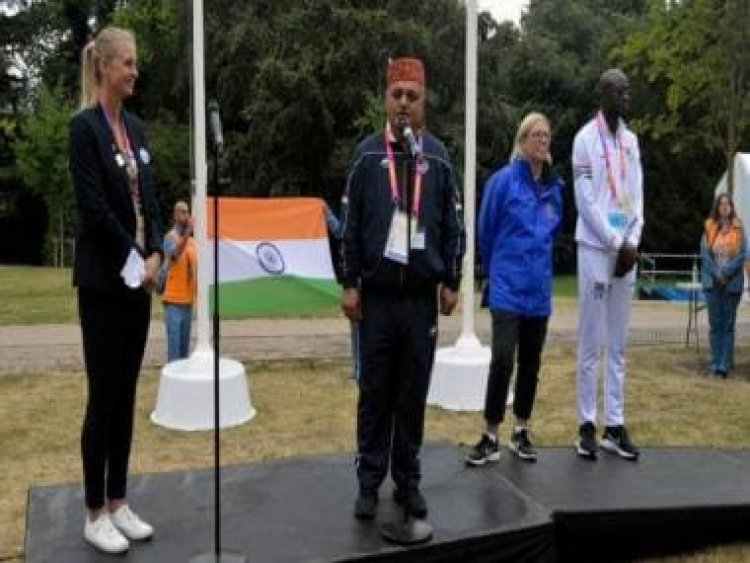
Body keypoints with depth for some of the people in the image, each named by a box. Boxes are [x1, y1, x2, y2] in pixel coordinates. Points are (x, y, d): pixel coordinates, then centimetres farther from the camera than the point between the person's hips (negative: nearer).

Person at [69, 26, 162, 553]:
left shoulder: (136, 127, 13)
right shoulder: (85, 126, -9)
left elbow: (149, 200, 11)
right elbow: (93, 206, -16)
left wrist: (155, 255, -3)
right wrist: (134, 261, -12)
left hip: (139, 274, 7)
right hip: (103, 278, -7)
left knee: (126, 395, 11)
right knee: (103, 395, -1)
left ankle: (119, 503, 21)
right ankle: (95, 514, 12)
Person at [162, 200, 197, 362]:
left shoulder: (192, 241, 13)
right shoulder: (170, 237, -8)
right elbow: (174, 254, -31)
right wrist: (186, 234, -45)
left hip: (188, 300, 7)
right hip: (173, 301, -7)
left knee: (185, 345, 13)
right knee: (174, 346, -7)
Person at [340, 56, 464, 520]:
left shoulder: (437, 156, 6)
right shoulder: (367, 154, 2)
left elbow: (453, 224, 8)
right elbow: (351, 223, 3)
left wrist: (451, 282, 4)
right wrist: (350, 283, -1)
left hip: (422, 294, 1)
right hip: (377, 293, -1)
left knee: (414, 392, 7)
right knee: (375, 391, 4)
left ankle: (408, 480, 20)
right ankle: (369, 482, 15)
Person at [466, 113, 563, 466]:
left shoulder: (555, 186, 5)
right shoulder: (504, 180, -8)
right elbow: (486, 231, 2)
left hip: (539, 288, 5)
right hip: (507, 287, -5)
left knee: (530, 362, 11)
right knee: (502, 360, -12)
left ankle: (521, 433, 25)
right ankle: (490, 438, 0)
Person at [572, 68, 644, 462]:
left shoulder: (631, 140, 14)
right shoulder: (585, 138, -5)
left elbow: (637, 196, 12)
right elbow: (585, 201, -10)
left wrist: (633, 243, -2)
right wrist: (616, 244, -9)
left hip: (626, 251, 6)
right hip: (595, 249, -6)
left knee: (617, 344, 8)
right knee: (591, 343, -2)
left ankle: (614, 424, 14)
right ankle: (587, 424, 7)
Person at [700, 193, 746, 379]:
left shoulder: (738, 228, 2)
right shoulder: (709, 227, 4)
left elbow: (742, 254, -3)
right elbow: (705, 254, 1)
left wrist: (726, 272, -11)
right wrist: (716, 273, -8)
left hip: (732, 282, -1)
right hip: (712, 281, 1)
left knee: (728, 324, 0)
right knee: (715, 323, 4)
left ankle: (724, 365, 0)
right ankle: (715, 363, 8)